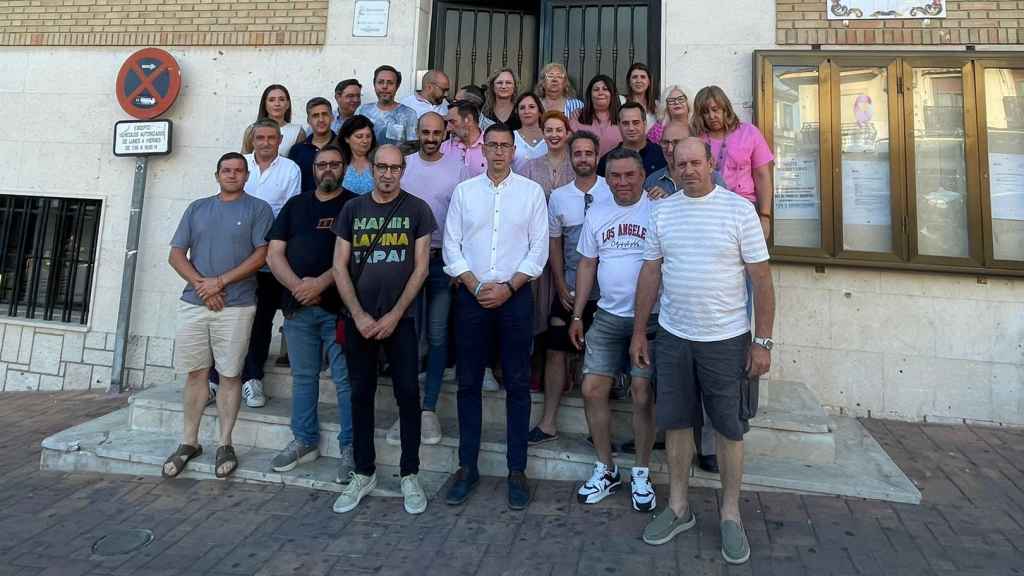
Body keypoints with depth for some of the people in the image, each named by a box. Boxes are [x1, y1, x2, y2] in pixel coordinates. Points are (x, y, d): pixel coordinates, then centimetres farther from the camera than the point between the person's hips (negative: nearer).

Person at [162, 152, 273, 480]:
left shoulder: (258, 209, 3)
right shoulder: (197, 209, 15)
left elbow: (261, 255, -6)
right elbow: (176, 255, 10)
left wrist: (220, 282, -12)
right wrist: (201, 284, -7)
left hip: (236, 306, -3)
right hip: (193, 304, 4)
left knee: (229, 374, 2)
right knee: (195, 373, 7)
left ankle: (225, 444, 11)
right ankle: (189, 442, 17)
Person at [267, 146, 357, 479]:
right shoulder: (295, 205, 16)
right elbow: (274, 253, 8)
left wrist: (320, 283, -17)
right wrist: (296, 285, -9)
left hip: (339, 305, -4)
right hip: (298, 305, 4)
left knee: (345, 379, -2)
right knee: (303, 376, 12)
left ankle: (350, 448, 7)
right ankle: (305, 441, 25)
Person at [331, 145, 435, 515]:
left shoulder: (416, 209, 2)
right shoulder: (353, 209, 8)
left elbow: (420, 267, -2)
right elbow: (340, 266, 4)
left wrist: (394, 315, -9)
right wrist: (358, 315, -6)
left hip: (400, 318, -2)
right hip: (358, 319, 2)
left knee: (408, 393, -2)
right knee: (361, 394, 8)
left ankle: (410, 475, 12)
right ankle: (363, 474, 21)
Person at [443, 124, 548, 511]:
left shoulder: (531, 191, 4)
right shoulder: (464, 191, 7)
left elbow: (539, 249, -1)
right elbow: (451, 246, 3)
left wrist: (508, 287, -10)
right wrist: (476, 287, -8)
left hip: (515, 295, -1)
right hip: (471, 295, 2)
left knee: (517, 384, 3)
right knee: (468, 383, 7)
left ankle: (517, 470, 15)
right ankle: (467, 466, 20)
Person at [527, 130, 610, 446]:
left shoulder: (613, 192, -4)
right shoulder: (558, 197, 4)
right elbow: (554, 244, 8)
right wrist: (561, 287, 2)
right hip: (569, 290, 3)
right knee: (555, 351, 5)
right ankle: (548, 422, 17)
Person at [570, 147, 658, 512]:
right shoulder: (596, 214, 9)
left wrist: (647, 319, -10)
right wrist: (577, 315, 10)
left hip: (648, 318, -4)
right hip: (607, 316, 5)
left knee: (643, 394, 0)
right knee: (592, 389, 3)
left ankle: (641, 475, 19)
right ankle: (605, 469, 21)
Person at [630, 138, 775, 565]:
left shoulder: (739, 209, -5)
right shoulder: (662, 210, 5)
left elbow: (761, 278, -5)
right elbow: (650, 273, 7)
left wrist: (763, 341, -8)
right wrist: (639, 333, 6)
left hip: (727, 339, -3)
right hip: (672, 337, 3)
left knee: (730, 428, 9)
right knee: (676, 423, 12)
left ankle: (730, 513, 27)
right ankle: (678, 507, 28)